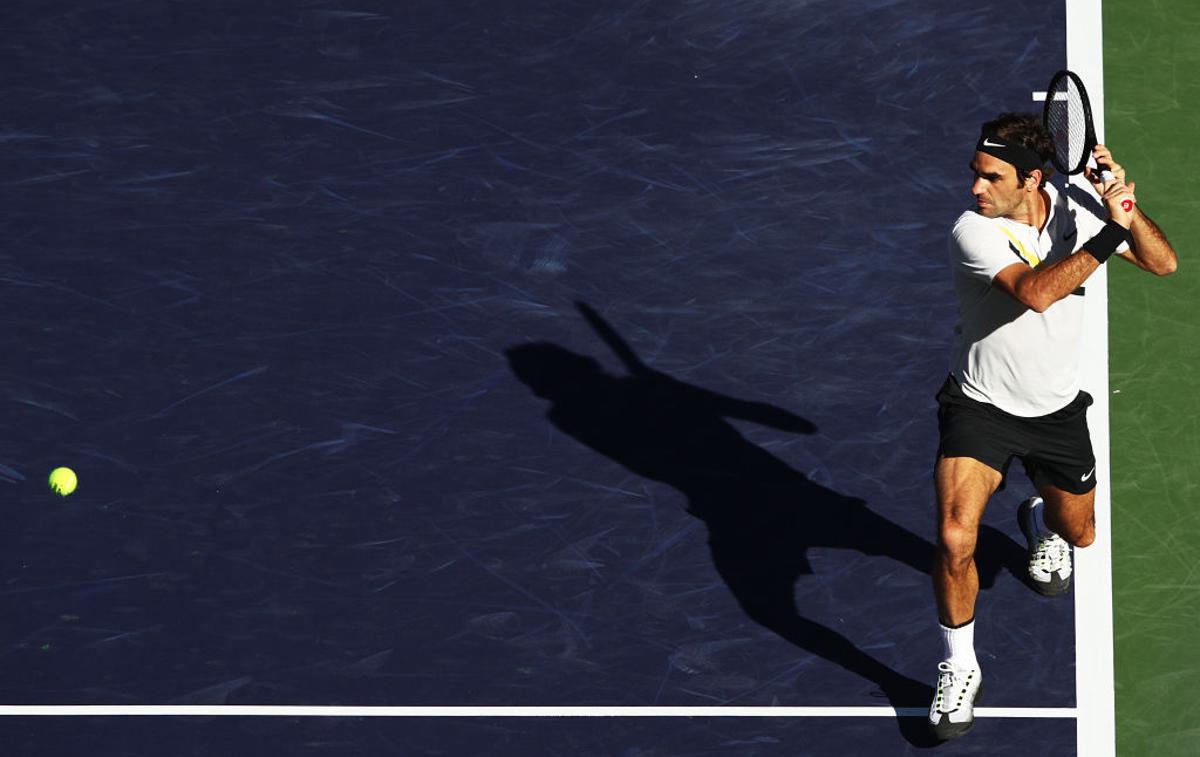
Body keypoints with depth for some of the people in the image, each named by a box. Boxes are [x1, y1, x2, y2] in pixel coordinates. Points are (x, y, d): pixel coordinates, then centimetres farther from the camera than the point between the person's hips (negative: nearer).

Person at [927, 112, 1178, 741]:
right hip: (979, 406, -4)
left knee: (1078, 533, 21)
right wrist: (1112, 232, -40)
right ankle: (959, 668, 0)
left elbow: (1163, 264, -8)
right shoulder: (974, 231, -25)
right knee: (954, 540, -21)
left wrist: (1124, 206, -26)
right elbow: (1035, 292, -40)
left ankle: (1041, 520, 61)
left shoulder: (1075, 211, -10)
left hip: (1056, 410, 5)